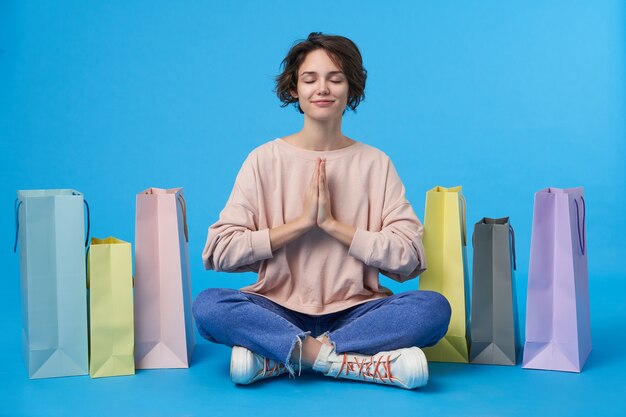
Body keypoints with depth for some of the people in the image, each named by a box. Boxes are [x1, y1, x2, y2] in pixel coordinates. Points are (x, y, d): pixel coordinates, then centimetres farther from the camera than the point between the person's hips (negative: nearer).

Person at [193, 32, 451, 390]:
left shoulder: (376, 163, 4)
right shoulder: (265, 160, 3)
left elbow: (410, 258, -6)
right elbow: (220, 250, -7)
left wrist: (332, 223, -12)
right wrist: (301, 222, -12)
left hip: (354, 311, 1)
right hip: (279, 309, -1)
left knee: (434, 307, -26)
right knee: (209, 305, -28)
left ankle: (275, 358, -23)